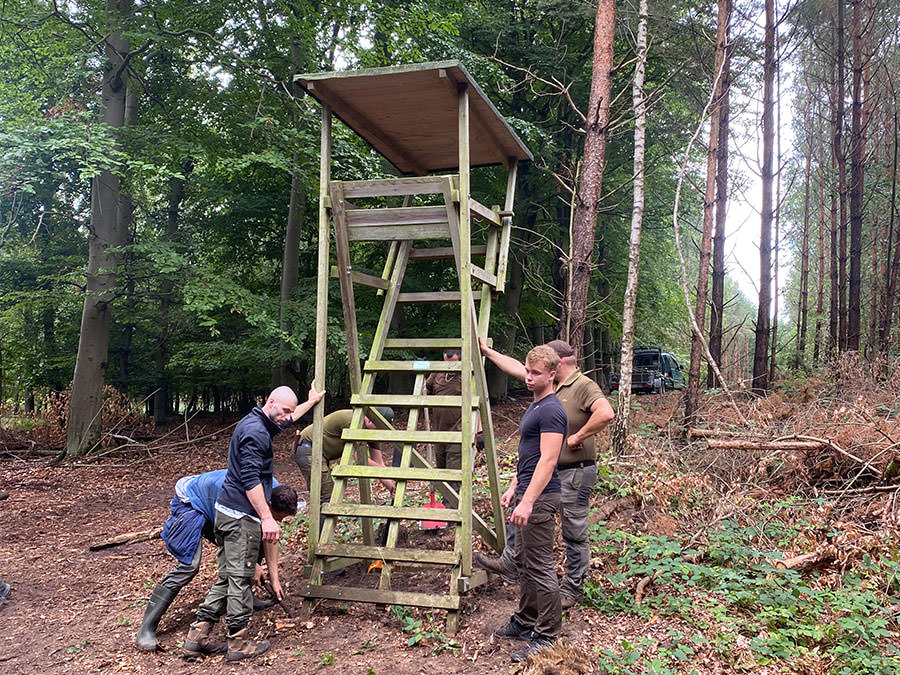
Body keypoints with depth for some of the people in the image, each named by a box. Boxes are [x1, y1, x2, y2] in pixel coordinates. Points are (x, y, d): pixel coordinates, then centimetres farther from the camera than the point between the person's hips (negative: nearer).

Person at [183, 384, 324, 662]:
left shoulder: (255, 422, 16)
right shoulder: (255, 432, -16)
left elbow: (288, 419, 37)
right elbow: (250, 479, -23)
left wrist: (311, 402, 47)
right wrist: (267, 518, -25)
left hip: (226, 512, 10)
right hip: (241, 516, -10)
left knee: (227, 576, 13)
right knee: (240, 579, -2)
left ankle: (199, 635, 15)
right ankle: (239, 643, 7)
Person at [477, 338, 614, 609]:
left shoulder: (584, 386, -18)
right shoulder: (551, 384, 8)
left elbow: (606, 413, -35)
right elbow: (517, 368, 15)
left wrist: (578, 437, -26)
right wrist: (487, 352, 18)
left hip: (575, 472, -9)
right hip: (549, 469, 9)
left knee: (575, 533, 3)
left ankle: (573, 589, 17)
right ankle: (510, 563, 29)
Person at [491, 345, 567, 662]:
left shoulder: (551, 410, -17)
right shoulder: (534, 406, 15)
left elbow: (547, 461, -24)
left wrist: (527, 502, -27)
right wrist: (513, 488, 20)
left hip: (540, 497, -10)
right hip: (526, 494, 10)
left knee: (540, 567, -3)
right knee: (524, 561, 19)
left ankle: (546, 636, 6)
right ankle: (525, 621, 32)